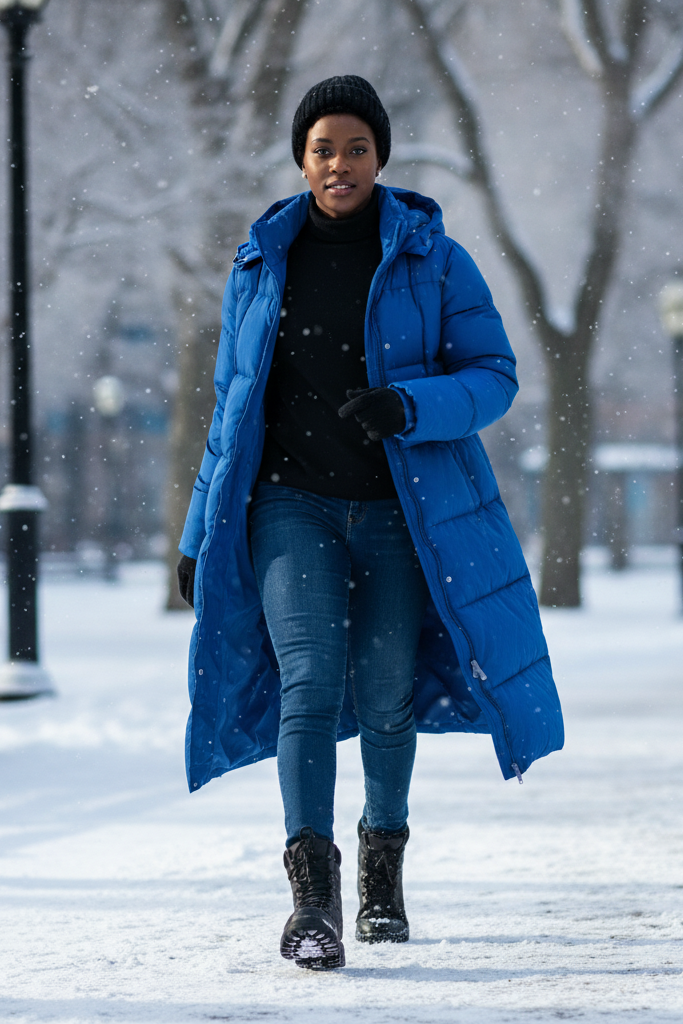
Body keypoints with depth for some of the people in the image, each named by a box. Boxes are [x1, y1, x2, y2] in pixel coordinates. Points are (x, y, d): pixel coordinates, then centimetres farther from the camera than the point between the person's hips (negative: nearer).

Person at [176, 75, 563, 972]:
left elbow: (494, 376, -4)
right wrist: (201, 533, 11)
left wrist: (409, 407, -24)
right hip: (294, 507, 1)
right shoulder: (263, 265, 7)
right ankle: (313, 895, -22)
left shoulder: (432, 260, 0)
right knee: (310, 680, -17)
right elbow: (234, 405, 13)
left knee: (389, 695, 5)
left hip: (404, 509, 0)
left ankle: (384, 861, 31)